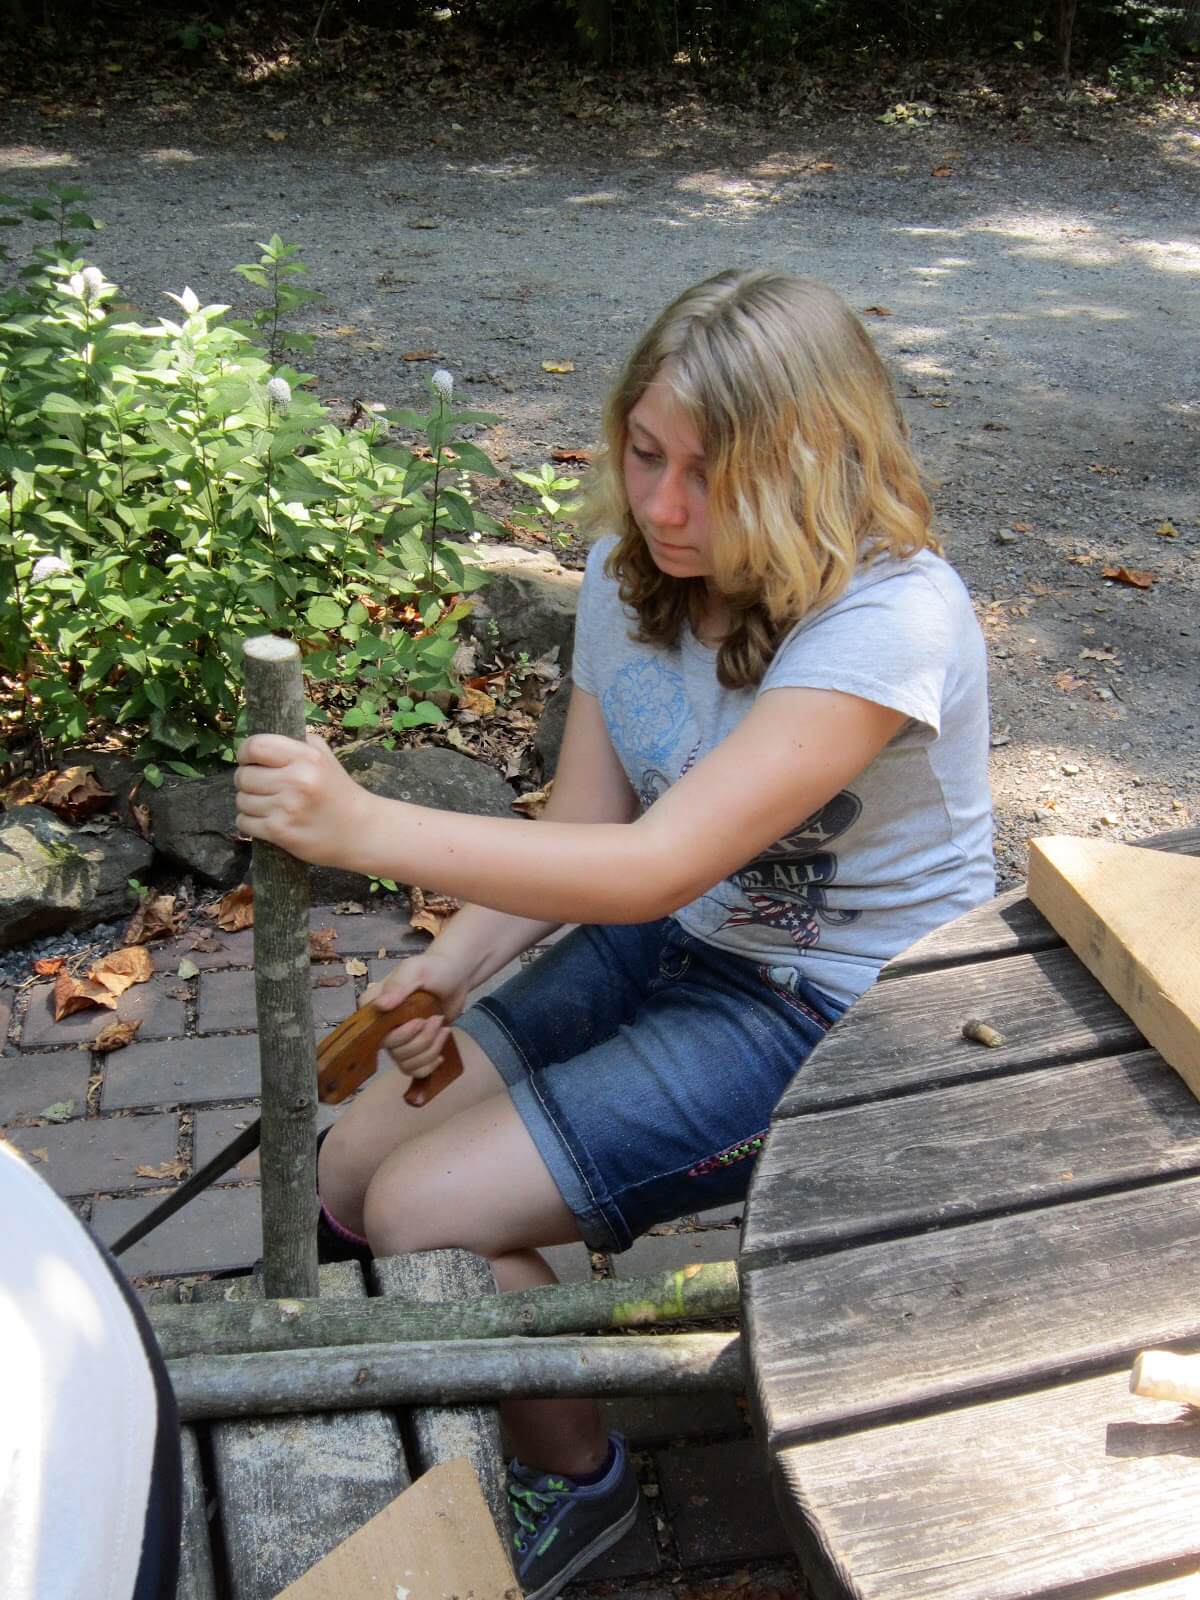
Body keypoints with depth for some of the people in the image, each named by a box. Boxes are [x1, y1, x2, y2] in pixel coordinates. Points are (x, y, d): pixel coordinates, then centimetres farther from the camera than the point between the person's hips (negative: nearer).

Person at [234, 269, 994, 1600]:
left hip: (840, 1015, -7)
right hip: (667, 945, 7)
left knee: (425, 1215, -15)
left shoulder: (888, 620, -26)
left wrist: (364, 827, -39)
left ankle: (571, 1478, 14)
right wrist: (450, 967, -17)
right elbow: (583, 825, 0)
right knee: (350, 1173, 0)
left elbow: (660, 867, -33)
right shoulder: (631, 570, -3)